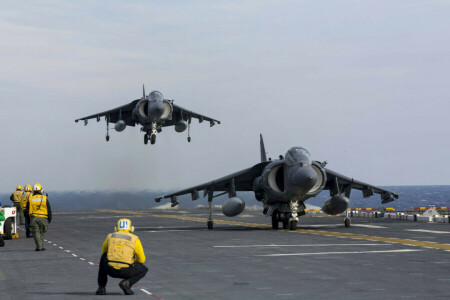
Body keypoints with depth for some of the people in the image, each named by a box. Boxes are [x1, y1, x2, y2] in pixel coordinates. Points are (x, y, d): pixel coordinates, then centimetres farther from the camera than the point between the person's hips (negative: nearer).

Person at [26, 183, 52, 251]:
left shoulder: (30, 199, 4)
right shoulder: (45, 198, 1)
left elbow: (27, 210, 7)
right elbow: (49, 210, 4)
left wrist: (28, 220, 14)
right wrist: (49, 219, 12)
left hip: (33, 218, 0)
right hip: (43, 218, 0)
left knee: (36, 233, 0)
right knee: (42, 233, 11)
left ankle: (39, 246, -9)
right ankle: (41, 246, 13)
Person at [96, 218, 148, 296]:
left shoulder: (110, 236, 13)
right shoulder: (135, 239, 4)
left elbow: (104, 251, 31)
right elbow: (142, 259, 8)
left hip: (110, 270, 3)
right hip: (126, 272, -2)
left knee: (104, 256, 37)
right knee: (144, 269, 26)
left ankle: (101, 287, 24)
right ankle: (127, 283, -2)